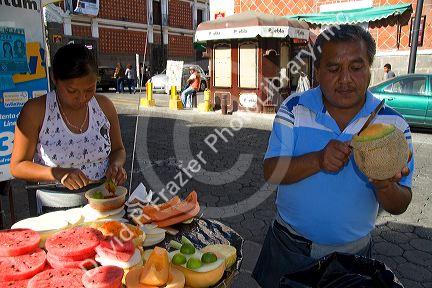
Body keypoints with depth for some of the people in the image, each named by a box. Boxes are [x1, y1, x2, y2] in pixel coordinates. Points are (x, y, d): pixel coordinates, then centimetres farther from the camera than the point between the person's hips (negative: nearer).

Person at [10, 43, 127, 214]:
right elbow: (18, 166, -3)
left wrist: (116, 165, -9)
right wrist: (58, 173, -20)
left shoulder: (104, 106, 1)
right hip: (56, 210, -2)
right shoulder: (35, 110, -7)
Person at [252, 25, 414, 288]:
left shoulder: (393, 124, -10)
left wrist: (385, 186, -31)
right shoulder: (294, 109, -11)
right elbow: (271, 172, -16)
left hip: (352, 252, 1)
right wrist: (318, 160, -32)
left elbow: (399, 206, -7)